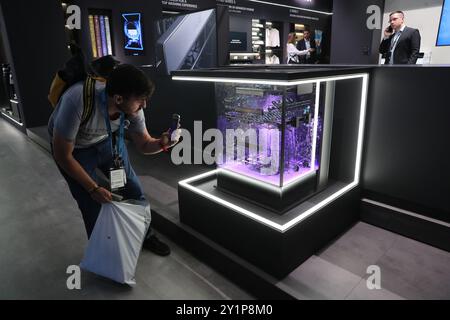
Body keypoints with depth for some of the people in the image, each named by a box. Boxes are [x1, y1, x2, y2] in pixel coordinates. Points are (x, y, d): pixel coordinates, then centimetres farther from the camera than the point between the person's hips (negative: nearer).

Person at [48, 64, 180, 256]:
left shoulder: (132, 106, -25)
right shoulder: (78, 101, -40)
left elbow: (144, 145, -9)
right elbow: (63, 155, -27)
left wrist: (162, 143, -32)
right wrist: (93, 189, -20)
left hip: (107, 140, 4)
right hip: (73, 149, -3)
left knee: (134, 190, 4)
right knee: (93, 206, -4)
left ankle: (145, 236, 29)